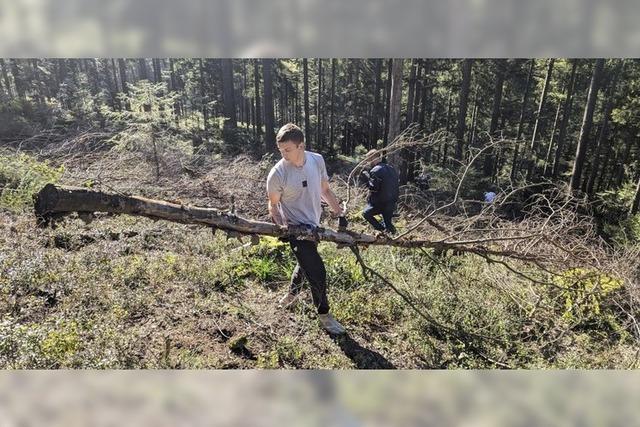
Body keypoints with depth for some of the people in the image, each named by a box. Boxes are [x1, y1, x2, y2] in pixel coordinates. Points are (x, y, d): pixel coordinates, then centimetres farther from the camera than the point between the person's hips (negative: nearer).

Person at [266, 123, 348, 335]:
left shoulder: (317, 160, -9)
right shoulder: (278, 174, -22)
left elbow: (325, 190, 5)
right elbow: (273, 205, -8)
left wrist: (340, 213, 6)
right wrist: (280, 228, -22)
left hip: (314, 226, 6)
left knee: (305, 264, 27)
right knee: (317, 273, -4)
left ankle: (293, 292, 56)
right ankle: (324, 314, 20)